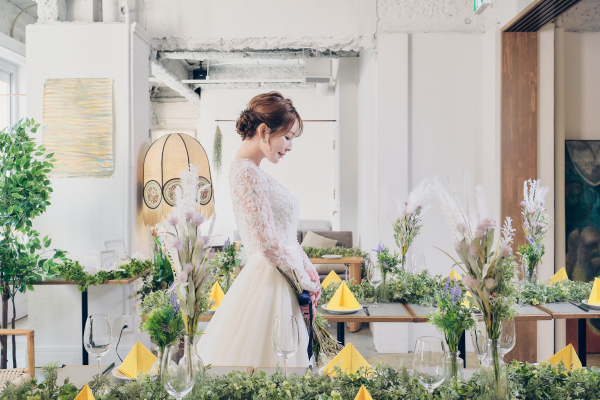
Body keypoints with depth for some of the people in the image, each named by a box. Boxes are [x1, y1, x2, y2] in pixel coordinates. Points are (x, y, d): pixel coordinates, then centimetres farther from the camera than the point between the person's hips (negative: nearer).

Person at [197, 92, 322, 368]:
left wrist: (308, 268, 6)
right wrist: (306, 281, -8)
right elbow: (270, 245, -21)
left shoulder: (253, 171, 14)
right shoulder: (247, 173, -18)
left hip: (278, 281, 10)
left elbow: (286, 234, 16)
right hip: (270, 283, -10)